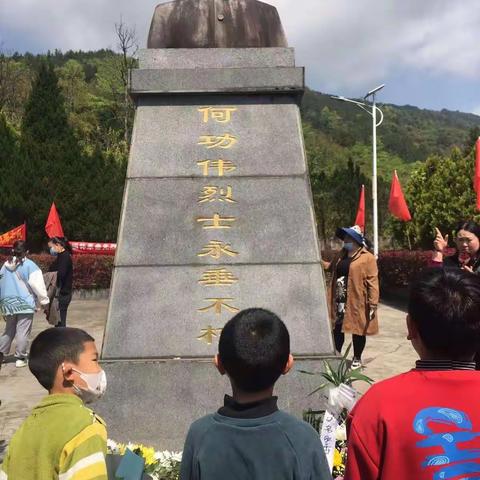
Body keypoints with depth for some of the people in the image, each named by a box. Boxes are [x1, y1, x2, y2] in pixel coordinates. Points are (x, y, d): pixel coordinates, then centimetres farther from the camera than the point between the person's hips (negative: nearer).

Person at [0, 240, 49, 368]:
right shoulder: (30, 266, -11)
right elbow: (38, 285, -12)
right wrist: (44, 301, 0)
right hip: (24, 304, -5)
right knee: (23, 331, 1)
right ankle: (20, 358, 4)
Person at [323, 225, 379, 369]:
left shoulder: (367, 258, -11)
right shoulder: (341, 255, 13)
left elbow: (372, 282, -15)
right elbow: (331, 267, 30)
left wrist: (373, 304, -19)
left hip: (356, 302, -6)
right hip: (339, 301, 7)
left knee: (358, 330, 7)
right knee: (337, 328, 13)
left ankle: (357, 359, 23)